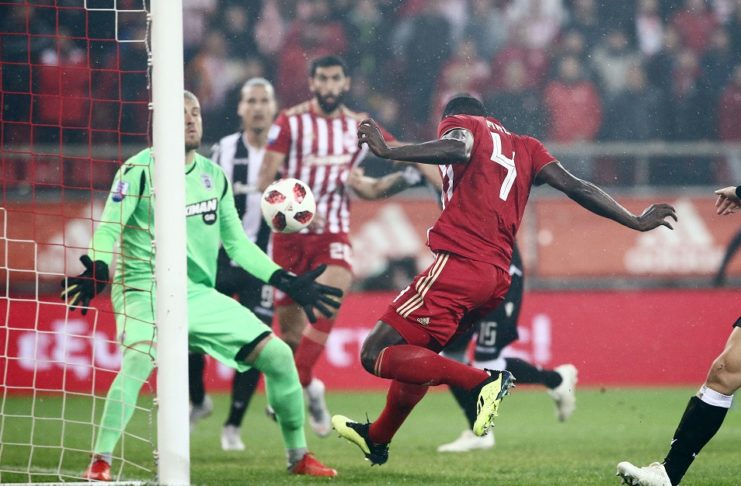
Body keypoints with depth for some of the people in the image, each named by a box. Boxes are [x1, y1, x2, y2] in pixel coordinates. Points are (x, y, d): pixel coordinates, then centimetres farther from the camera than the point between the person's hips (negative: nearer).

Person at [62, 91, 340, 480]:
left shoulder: (214, 176, 11)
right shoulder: (140, 170, -7)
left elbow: (237, 244, 17)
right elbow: (108, 229, -12)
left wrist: (287, 282, 11)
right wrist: (97, 270, -33)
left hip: (201, 297, 6)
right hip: (146, 293, -6)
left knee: (278, 355, 2)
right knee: (138, 362, -35)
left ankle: (298, 456, 18)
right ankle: (100, 461, -28)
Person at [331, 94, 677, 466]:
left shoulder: (458, 123, 6)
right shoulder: (524, 147, 23)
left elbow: (458, 147, -18)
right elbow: (575, 187, 14)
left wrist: (388, 152, -25)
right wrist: (635, 222, 18)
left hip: (460, 263, -8)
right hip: (498, 276, 8)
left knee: (376, 355, -9)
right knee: (415, 351, 28)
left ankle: (482, 381, -24)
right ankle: (377, 439, 44)